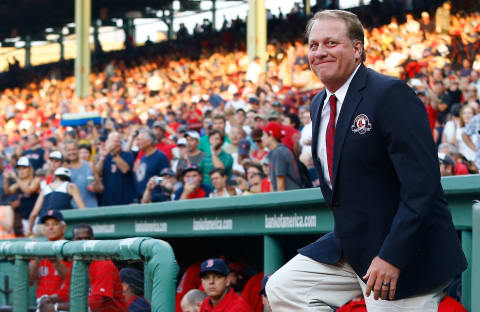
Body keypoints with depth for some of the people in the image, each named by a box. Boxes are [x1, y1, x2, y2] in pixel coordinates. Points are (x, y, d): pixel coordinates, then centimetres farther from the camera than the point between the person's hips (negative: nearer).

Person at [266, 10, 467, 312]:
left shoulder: (391, 94, -17)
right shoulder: (319, 105, 10)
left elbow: (421, 184, -23)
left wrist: (391, 256, -27)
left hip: (405, 252, -8)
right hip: (349, 247, 9)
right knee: (282, 288, 4)